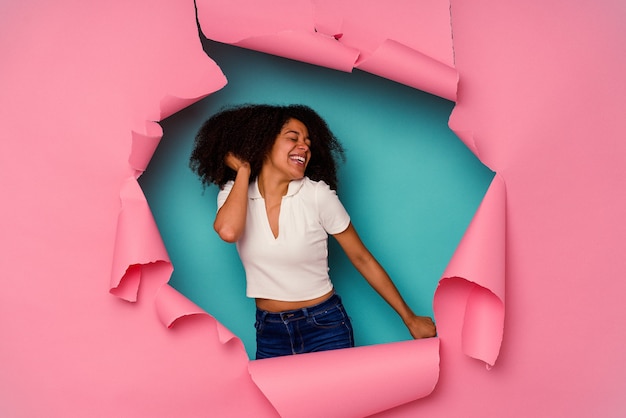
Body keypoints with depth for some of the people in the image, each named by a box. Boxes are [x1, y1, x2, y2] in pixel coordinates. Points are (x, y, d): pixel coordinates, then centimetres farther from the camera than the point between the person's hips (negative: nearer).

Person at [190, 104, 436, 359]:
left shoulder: (318, 195, -12)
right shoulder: (234, 194, -5)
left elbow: (362, 259, -4)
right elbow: (228, 231, -29)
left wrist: (410, 318, -2)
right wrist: (244, 170, -14)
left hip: (326, 328, -2)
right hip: (269, 333, 2)